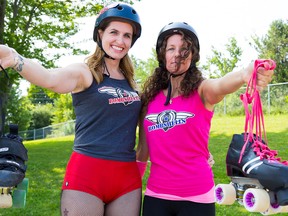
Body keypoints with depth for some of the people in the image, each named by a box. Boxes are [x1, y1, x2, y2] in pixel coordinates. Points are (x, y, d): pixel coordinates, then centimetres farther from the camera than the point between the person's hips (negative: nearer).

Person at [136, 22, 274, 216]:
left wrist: (244, 75, -51)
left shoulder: (202, 90, -6)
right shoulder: (149, 97, 3)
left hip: (196, 196, -2)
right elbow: (143, 149, 10)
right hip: (156, 195, 3)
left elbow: (220, 85, -30)